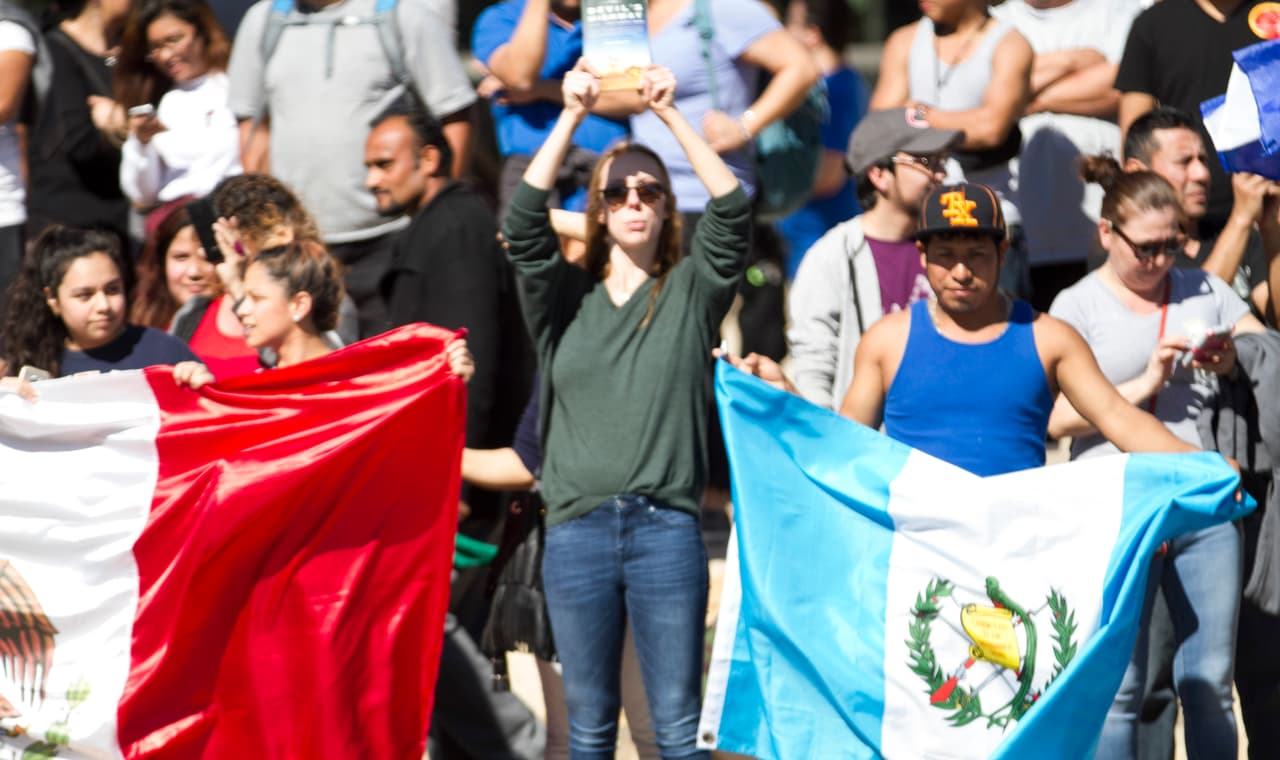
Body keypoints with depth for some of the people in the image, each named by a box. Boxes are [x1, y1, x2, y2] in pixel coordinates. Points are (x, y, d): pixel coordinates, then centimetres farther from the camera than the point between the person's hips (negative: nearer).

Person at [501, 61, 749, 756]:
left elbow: (731, 210, -6)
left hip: (667, 528, -1)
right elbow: (524, 221, -5)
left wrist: (670, 114, -14)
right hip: (577, 529, 1)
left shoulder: (690, 293, 8)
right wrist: (572, 115, -13)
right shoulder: (566, 298, 11)